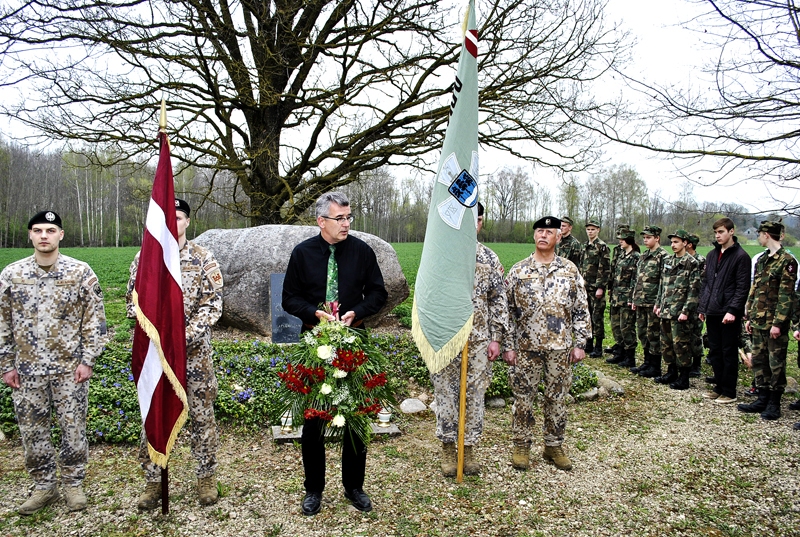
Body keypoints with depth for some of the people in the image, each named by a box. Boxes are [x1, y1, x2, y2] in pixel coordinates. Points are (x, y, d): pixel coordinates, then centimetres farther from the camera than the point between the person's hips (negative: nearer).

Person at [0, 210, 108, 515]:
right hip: (28, 370, 2)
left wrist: (88, 360, -7)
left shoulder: (80, 272, -4)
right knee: (32, 430, 10)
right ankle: (44, 486, 27)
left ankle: (73, 484, 23)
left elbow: (94, 319, -3)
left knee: (73, 428, 6)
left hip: (70, 369, -2)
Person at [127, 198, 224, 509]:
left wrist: (186, 335, -15)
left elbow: (213, 303, -4)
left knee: (202, 415, 6)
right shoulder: (144, 258, 6)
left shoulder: (203, 258, -1)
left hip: (195, 351, -2)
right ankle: (153, 481, 24)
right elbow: (134, 301, 6)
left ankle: (206, 478, 21)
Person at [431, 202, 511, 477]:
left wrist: (496, 338, 1)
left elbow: (498, 301, 6)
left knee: (475, 395, 9)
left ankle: (469, 448, 25)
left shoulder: (490, 259, 4)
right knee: (445, 394, 6)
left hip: (479, 340, 2)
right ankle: (448, 448, 23)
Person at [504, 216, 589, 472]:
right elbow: (507, 310, 2)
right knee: (523, 398, 6)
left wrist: (579, 343, 0)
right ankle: (522, 446, 21)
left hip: (560, 348, 1)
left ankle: (554, 446, 26)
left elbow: (581, 310, 5)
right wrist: (508, 346, -2)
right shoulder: (518, 271, 1)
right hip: (526, 347, -1)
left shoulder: (570, 271, 3)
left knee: (557, 398, 10)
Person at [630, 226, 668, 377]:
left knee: (653, 334, -1)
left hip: (653, 302, -8)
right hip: (641, 302, 8)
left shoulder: (662, 256, -10)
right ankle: (647, 362, 25)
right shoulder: (643, 256, 15)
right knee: (642, 333, 13)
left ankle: (655, 367, 8)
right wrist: (635, 299, 16)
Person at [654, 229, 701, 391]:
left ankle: (684, 378, 7)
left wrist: (686, 311, -17)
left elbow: (694, 290, -13)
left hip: (679, 312, -7)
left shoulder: (691, 263, -8)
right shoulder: (668, 261, 13)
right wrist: (659, 304, 14)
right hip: (666, 311, 7)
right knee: (666, 343, 13)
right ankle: (671, 372, 26)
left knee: (680, 344, -3)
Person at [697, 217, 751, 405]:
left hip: (728, 314, -6)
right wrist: (702, 307, 12)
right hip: (711, 312, 7)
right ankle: (719, 387, 24)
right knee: (714, 352, 13)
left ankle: (729, 392, 11)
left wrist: (733, 310, -19)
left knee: (729, 353, 2)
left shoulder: (741, 256, -7)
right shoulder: (711, 255, 13)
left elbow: (743, 288, -12)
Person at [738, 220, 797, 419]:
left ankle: (774, 403, 12)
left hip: (775, 323, -8)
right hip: (758, 321, 8)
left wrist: (778, 322, -18)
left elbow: (786, 295, -15)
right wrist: (749, 317, 13)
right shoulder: (761, 260, 13)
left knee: (776, 363, 2)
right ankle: (763, 399, 22)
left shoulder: (787, 261, -11)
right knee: (758, 360, 12)